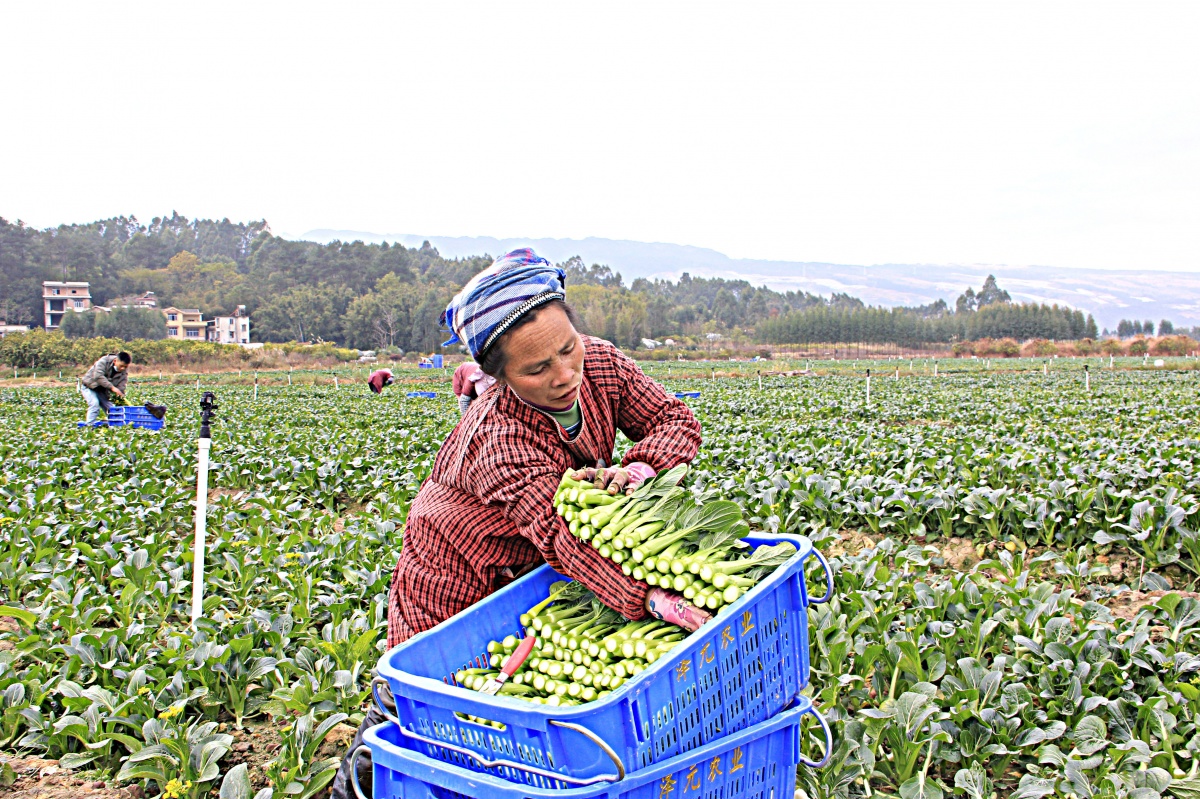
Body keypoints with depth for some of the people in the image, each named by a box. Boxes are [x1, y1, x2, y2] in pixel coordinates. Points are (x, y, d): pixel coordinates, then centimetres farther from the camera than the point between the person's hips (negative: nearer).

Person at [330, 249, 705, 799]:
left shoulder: (601, 364, -18)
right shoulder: (501, 439, -36)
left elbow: (677, 421, -12)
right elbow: (560, 534, -47)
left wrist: (638, 468, -35)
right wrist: (653, 598, -59)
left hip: (527, 569, 6)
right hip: (454, 583, -6)